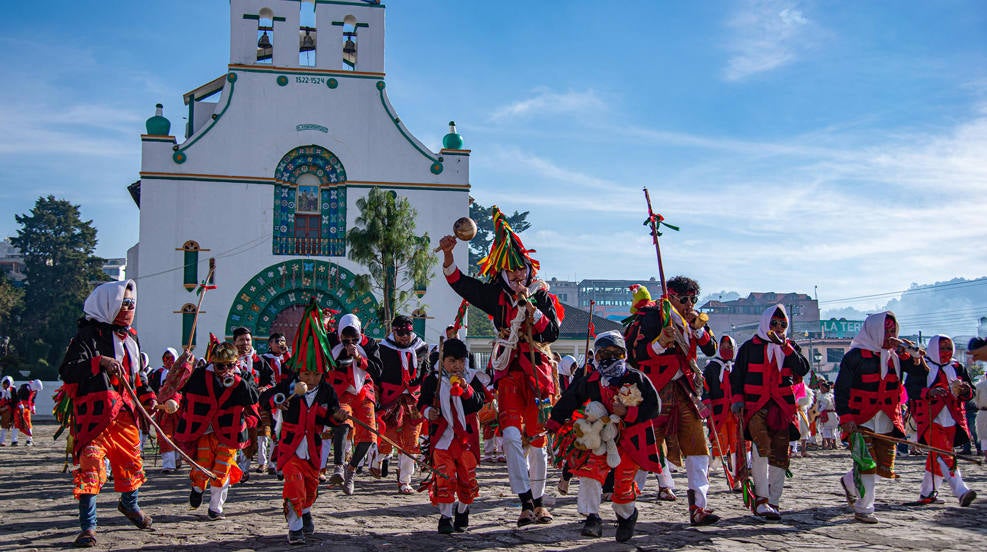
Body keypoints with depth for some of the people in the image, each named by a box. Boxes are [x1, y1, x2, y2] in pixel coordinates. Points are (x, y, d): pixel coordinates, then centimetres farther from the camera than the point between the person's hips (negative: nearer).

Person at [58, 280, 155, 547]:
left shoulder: (130, 337, 17)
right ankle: (88, 526, -7)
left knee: (132, 459, 17)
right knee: (91, 462, -14)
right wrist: (100, 362, -31)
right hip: (95, 410, -7)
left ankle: (129, 504, 44)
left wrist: (147, 395, 16)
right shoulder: (88, 335, -8)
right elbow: (67, 371, -19)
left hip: (125, 410, 7)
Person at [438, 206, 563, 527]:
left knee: (537, 440, 5)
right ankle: (526, 503, -11)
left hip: (538, 373, 0)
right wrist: (448, 254, -16)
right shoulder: (496, 295, 7)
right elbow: (459, 282, 0)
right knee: (511, 436, -14)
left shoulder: (542, 296, 4)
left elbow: (553, 332, -7)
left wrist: (529, 306, -15)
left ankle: (538, 501, 18)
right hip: (508, 372, 0)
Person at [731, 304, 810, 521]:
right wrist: (737, 398, -4)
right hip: (756, 405, -3)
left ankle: (773, 502, 8)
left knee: (780, 454, 1)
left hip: (782, 407, 3)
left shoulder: (791, 347, 17)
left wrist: (785, 346, -7)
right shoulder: (750, 347, 9)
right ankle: (761, 497, -20)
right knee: (761, 444, -23)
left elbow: (802, 369, -1)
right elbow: (736, 375, 9)